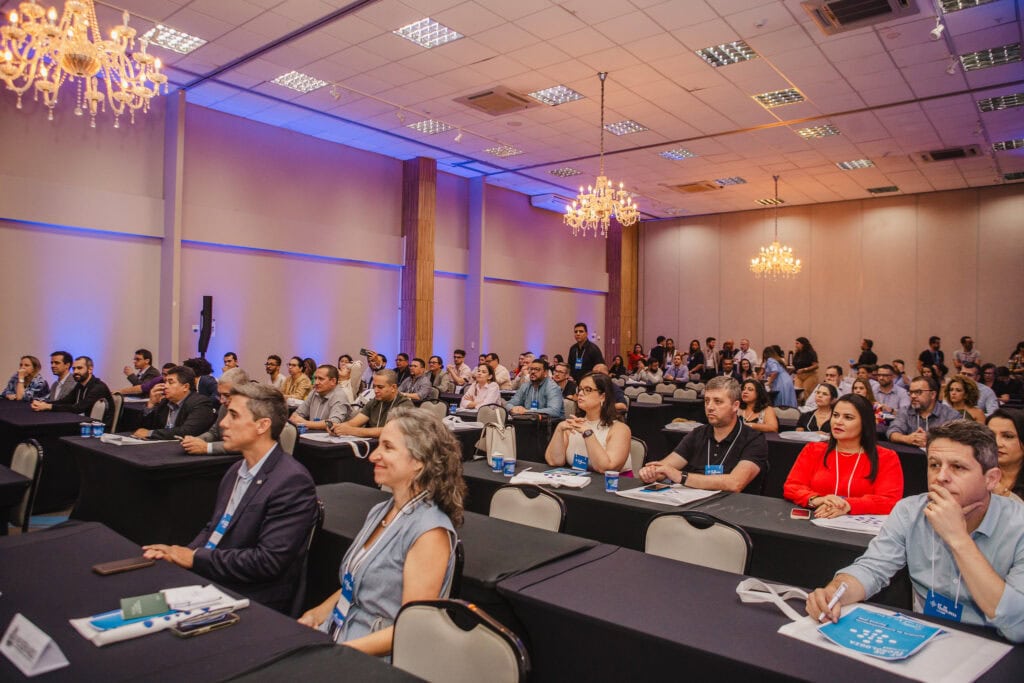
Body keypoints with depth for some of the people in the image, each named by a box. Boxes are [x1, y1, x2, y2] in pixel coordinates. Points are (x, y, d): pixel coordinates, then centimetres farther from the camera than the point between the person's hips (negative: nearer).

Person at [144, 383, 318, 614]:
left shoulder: (292, 481, -18)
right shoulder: (236, 470, 10)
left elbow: (269, 561, -21)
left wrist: (195, 558, -13)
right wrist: (182, 554, -2)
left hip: (251, 602, -7)